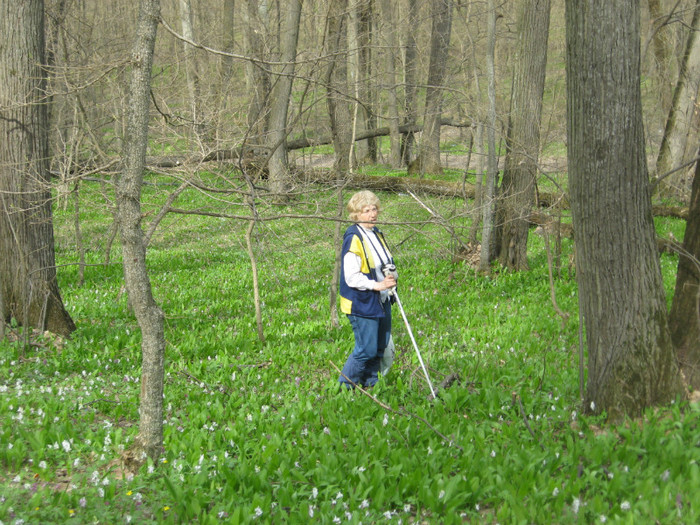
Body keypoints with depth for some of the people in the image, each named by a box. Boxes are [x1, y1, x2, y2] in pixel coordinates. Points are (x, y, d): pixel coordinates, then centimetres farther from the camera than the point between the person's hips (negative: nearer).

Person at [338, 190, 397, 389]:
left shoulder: (376, 234, 12)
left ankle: (370, 384, 28)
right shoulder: (353, 238, -15)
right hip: (363, 304, -9)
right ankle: (346, 386, 11)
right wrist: (377, 285, -22)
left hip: (381, 302, 9)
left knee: (380, 348, 14)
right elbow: (351, 277, -19)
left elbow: (387, 263, 25)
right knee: (366, 350, -6)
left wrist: (391, 276, 3)